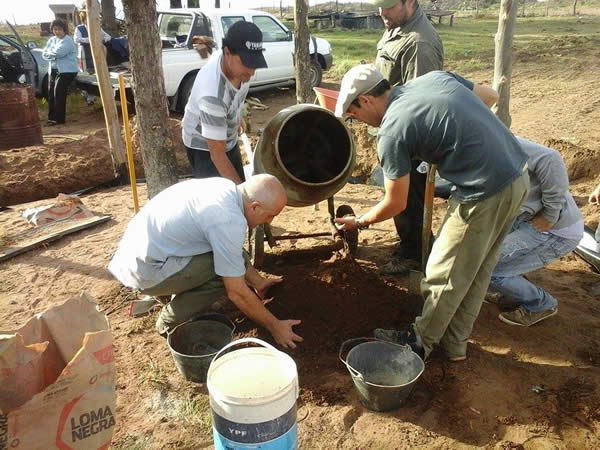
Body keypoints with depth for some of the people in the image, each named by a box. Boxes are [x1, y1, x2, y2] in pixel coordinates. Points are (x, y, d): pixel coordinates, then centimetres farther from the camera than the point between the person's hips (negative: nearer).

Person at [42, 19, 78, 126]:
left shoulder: (67, 40, -9)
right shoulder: (51, 40, 15)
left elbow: (59, 52, -22)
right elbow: (44, 54, 9)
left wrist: (50, 51, -3)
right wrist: (54, 54, -11)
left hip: (66, 70, -8)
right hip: (53, 69, 8)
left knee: (58, 93, -14)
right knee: (51, 93, 6)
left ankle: (58, 118, -7)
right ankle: (51, 117, 15)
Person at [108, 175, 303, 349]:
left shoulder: (225, 186, 2)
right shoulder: (229, 220, -24)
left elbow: (233, 252, 17)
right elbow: (237, 292, -18)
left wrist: (258, 282, 22)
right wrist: (274, 326, -6)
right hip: (146, 271, -9)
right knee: (229, 269, -13)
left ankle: (180, 297, 19)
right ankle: (172, 321, 2)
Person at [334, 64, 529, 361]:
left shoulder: (391, 133, -13)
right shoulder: (435, 77, 8)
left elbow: (396, 204, -4)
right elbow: (490, 95, 20)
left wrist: (359, 222, 13)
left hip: (486, 193, -9)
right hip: (518, 175, 9)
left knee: (444, 276, 10)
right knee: (477, 270, 20)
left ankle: (420, 342, 31)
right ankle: (454, 342, 36)